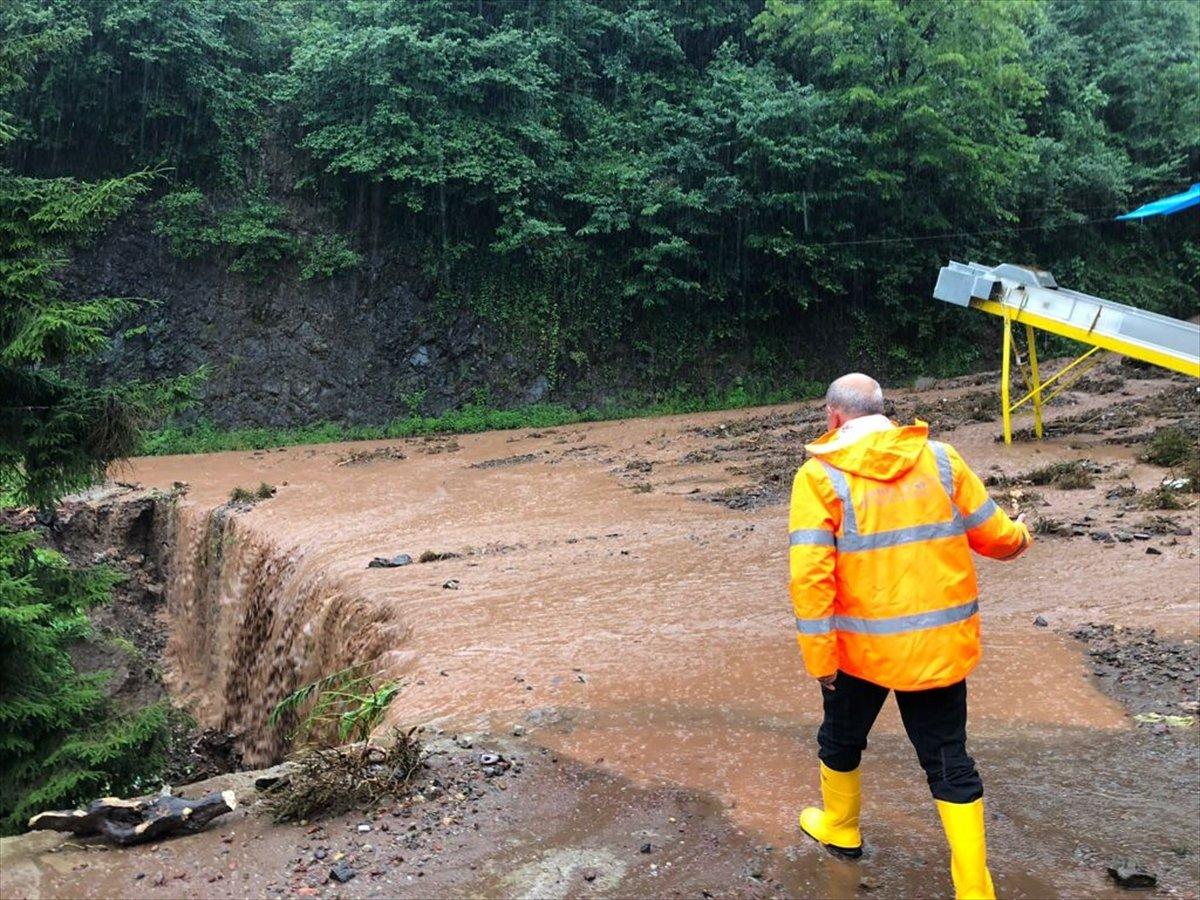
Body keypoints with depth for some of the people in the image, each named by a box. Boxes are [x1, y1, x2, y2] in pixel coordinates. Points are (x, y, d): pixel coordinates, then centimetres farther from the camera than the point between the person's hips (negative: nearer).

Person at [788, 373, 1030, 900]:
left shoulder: (820, 476, -11)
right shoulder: (939, 459, -2)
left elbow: (810, 576, -19)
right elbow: (995, 535, 4)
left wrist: (819, 656, -11)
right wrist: (1021, 537, 28)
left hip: (863, 645, -2)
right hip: (941, 643, 2)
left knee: (842, 739, 24)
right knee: (950, 762, 13)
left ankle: (840, 829, 47)